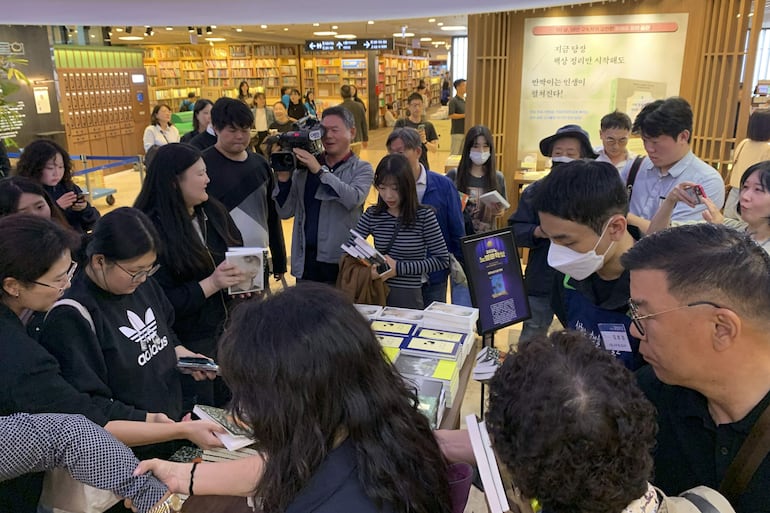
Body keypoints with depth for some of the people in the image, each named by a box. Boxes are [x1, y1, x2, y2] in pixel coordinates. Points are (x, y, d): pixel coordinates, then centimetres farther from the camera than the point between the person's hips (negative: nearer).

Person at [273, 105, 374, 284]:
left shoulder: (361, 169, 2)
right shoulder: (304, 167, 8)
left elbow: (354, 199, -19)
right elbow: (285, 212, 6)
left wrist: (319, 170, -19)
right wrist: (283, 178, -8)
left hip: (342, 263, -3)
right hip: (305, 261, 3)